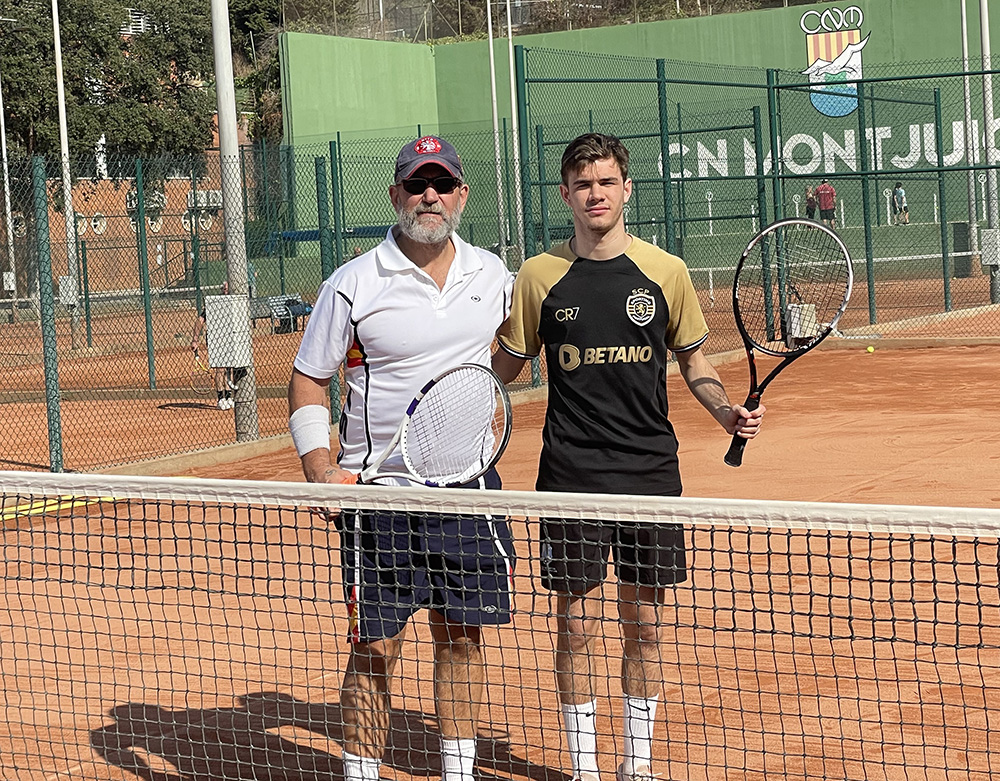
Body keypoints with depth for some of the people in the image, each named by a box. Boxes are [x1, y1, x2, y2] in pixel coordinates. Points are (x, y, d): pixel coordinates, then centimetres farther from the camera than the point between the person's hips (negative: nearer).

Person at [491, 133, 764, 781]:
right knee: (577, 624, 2)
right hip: (572, 476, -1)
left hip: (651, 468, 1)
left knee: (645, 624, 8)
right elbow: (504, 368, 9)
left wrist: (727, 411, -5)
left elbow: (694, 363, 12)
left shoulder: (666, 272, 2)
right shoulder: (540, 276, 0)